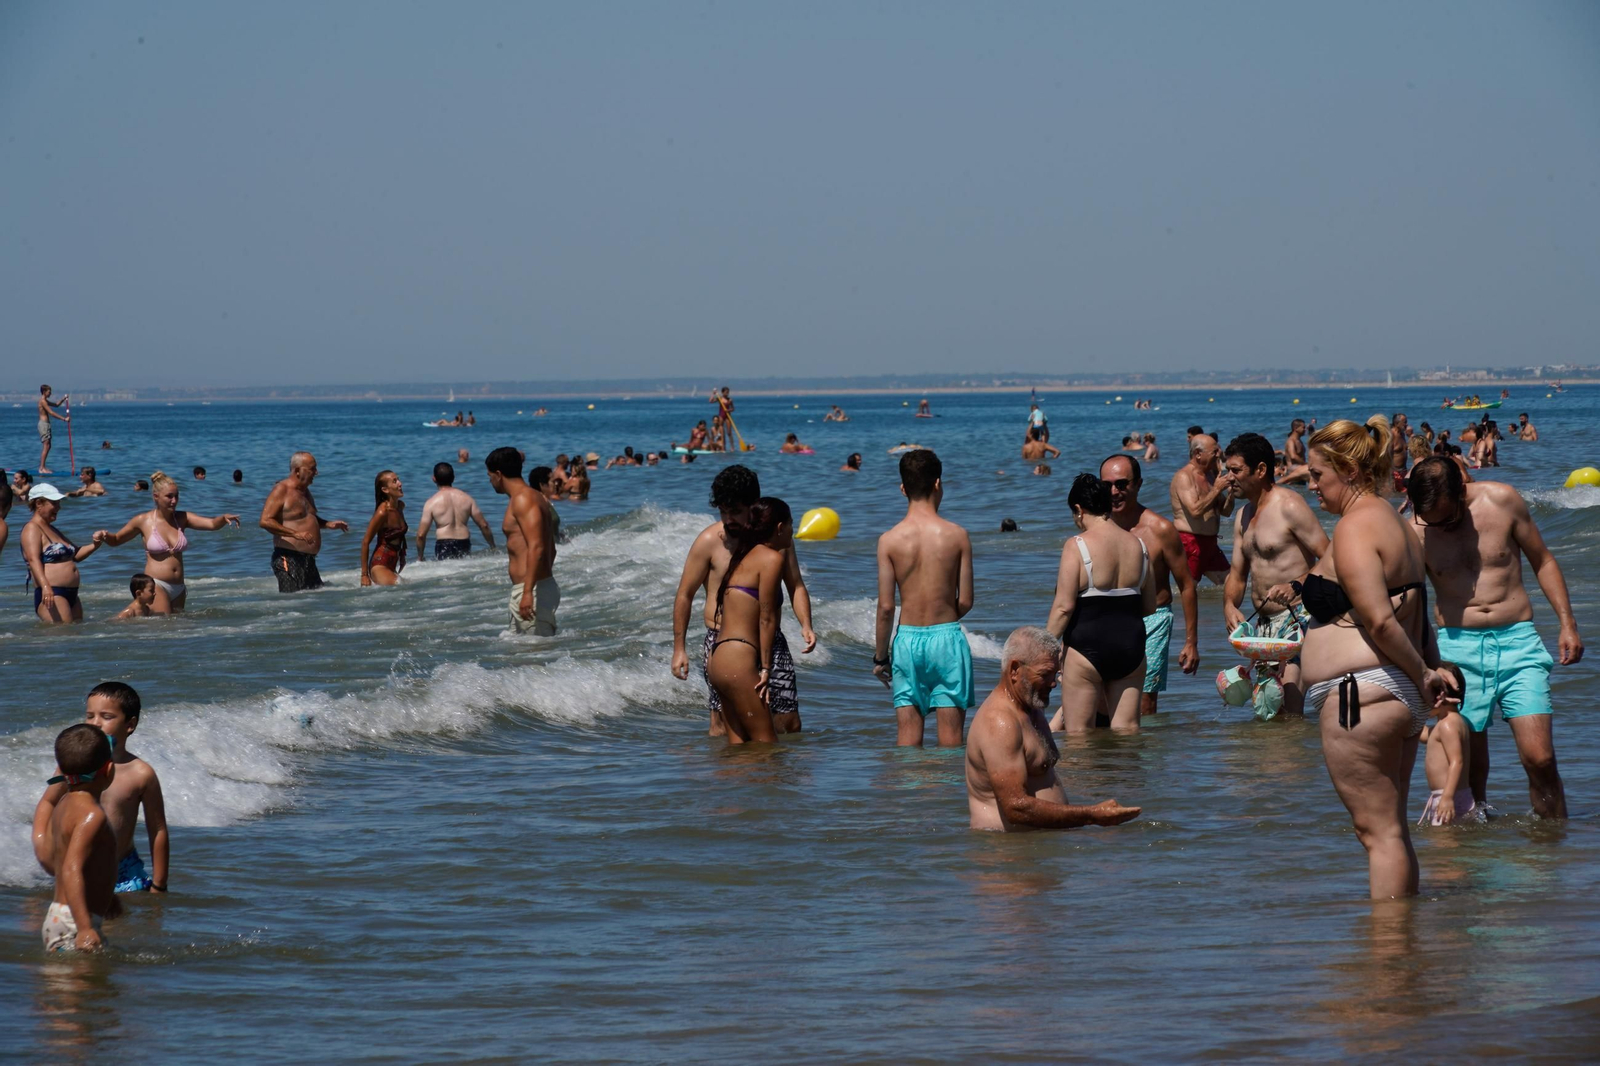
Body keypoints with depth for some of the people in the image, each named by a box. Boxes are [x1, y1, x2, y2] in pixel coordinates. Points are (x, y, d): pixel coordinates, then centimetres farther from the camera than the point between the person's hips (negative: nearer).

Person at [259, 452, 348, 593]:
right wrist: (295, 534, -28)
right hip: (288, 558, -9)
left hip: (308, 559, 9)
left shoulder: (304, 491, 19)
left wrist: (329, 524, 17)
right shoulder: (281, 490, -10)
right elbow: (265, 521, -20)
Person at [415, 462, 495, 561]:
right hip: (464, 545, 3)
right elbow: (484, 525, 9)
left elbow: (421, 534, -2)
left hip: (443, 546, -3)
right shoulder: (467, 499, 7)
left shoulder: (431, 503, -1)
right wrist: (493, 548, 21)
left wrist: (419, 558, 11)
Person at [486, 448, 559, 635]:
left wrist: (528, 592, -30)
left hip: (532, 591, -11)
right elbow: (550, 550, 25)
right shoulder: (535, 498, 19)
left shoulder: (523, 499, -13)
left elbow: (536, 548, -24)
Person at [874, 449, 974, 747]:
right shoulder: (957, 535, -7)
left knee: (908, 736, 6)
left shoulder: (889, 540, -6)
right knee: (950, 734, 4)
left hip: (907, 639, 1)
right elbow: (965, 602, -3)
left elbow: (886, 607, -5)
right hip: (947, 638, -1)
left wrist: (880, 656, 7)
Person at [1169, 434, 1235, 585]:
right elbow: (1195, 510, -26)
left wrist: (1231, 491, 0)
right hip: (1190, 543, -9)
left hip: (1210, 544, 9)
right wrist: (1217, 489, -19)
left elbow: (1225, 511, 18)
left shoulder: (1210, 475, 15)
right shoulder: (1183, 476, -12)